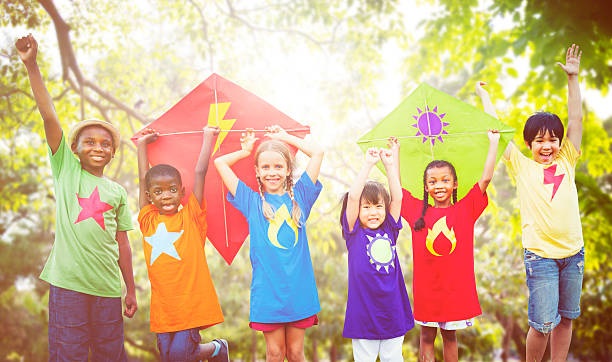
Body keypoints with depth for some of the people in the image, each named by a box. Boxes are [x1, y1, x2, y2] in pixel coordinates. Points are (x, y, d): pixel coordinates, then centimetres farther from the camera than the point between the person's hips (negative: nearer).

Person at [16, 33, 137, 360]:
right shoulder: (66, 170, 6)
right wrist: (31, 66, -12)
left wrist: (131, 290, 13)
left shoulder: (117, 192, 13)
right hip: (67, 282, -3)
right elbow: (49, 117, -4)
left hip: (107, 286, 3)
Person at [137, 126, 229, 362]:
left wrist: (208, 137, 7)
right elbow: (143, 180, 15)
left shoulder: (190, 217, 2)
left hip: (192, 304, -4)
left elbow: (200, 174, 1)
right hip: (162, 307, 4)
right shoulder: (148, 221, 9)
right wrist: (142, 144, 24)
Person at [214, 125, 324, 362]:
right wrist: (245, 151, 19)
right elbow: (220, 162, 8)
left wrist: (285, 137, 13)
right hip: (267, 290, -1)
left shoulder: (299, 196, 7)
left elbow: (317, 152, 6)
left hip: (299, 289, 1)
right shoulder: (251, 201, 6)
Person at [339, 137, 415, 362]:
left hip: (393, 312, 3)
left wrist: (390, 164, 1)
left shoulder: (389, 230, 7)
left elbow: (397, 197, 1)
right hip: (364, 315, -3)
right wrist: (368, 164, -12)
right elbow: (352, 197, -13)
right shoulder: (354, 233, -3)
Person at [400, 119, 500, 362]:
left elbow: (485, 179, -4)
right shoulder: (418, 212, 1)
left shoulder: (465, 210, -1)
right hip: (426, 286, 0)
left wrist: (493, 143, 0)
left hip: (456, 286, 0)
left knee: (450, 334, 15)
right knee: (427, 336, 9)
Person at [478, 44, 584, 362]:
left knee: (566, 318, 12)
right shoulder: (522, 167, 1)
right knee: (543, 323, -4)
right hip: (540, 254, -3)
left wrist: (572, 78, 2)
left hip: (573, 252, 3)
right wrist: (485, 97, 11)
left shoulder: (567, 162, 7)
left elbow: (575, 120, 4)